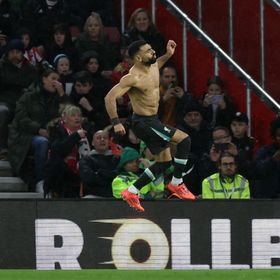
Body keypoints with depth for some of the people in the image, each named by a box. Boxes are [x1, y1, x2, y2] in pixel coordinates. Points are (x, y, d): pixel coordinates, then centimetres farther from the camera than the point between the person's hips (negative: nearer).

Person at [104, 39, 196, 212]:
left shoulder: (153, 67, 1)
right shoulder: (133, 78, -24)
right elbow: (110, 97, -25)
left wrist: (168, 55, 12)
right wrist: (116, 122, -28)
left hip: (153, 120, 10)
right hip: (144, 123, -10)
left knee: (164, 162, 14)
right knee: (184, 139, -13)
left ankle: (131, 192, 18)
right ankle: (176, 183, -4)